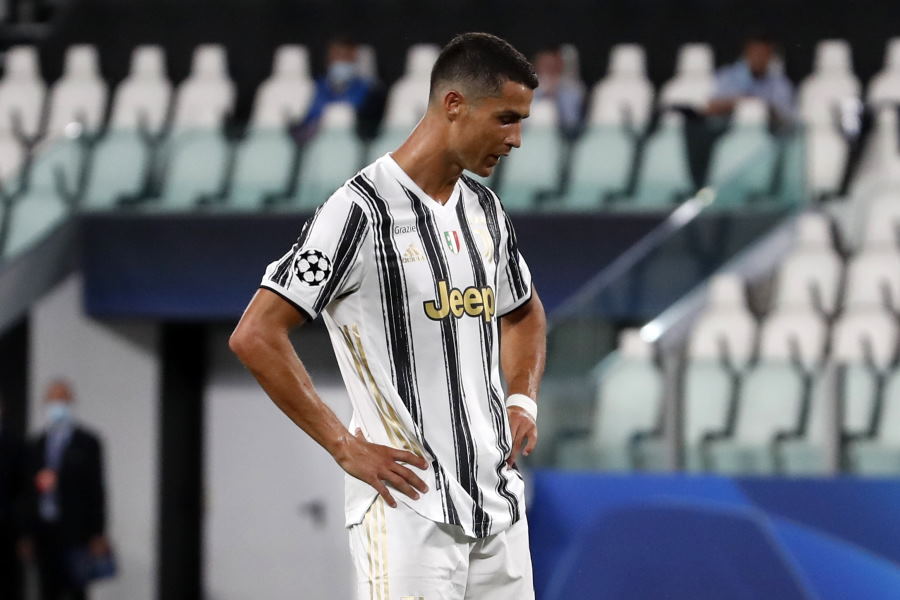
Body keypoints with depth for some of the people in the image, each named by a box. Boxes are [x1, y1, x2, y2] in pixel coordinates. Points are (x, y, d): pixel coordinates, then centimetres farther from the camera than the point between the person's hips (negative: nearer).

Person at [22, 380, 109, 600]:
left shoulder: (87, 443, 0)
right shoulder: (36, 445, 12)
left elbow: (96, 490, -3)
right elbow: (31, 491, 12)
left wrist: (98, 535, -8)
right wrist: (28, 534, 9)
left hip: (74, 533, -4)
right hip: (44, 534, 4)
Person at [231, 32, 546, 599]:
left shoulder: (485, 207, 12)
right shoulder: (363, 211, -12)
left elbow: (524, 313, 32)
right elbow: (256, 336, -16)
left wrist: (524, 399, 13)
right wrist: (346, 447, -15)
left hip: (498, 503, 7)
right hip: (408, 505, -7)